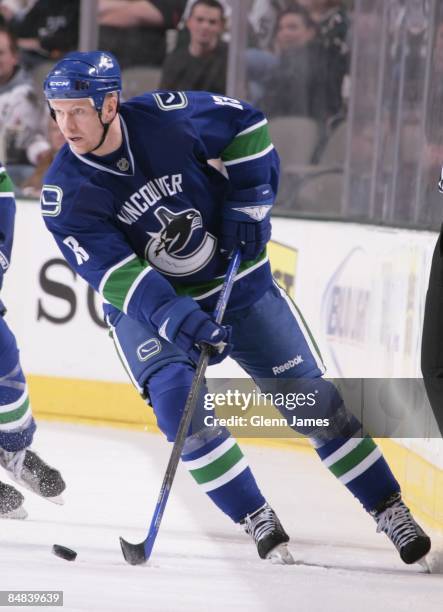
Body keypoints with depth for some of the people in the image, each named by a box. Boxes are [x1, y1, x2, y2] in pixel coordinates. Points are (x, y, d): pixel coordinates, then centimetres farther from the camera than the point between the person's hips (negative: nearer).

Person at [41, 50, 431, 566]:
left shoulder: (166, 117, -19)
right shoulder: (65, 194, -19)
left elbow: (245, 126, -2)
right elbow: (113, 272, -26)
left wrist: (249, 205, -10)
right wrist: (176, 318, -39)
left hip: (237, 282, 0)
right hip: (146, 306, 0)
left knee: (310, 401, 2)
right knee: (177, 403, -25)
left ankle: (388, 508, 15)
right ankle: (257, 521, -11)